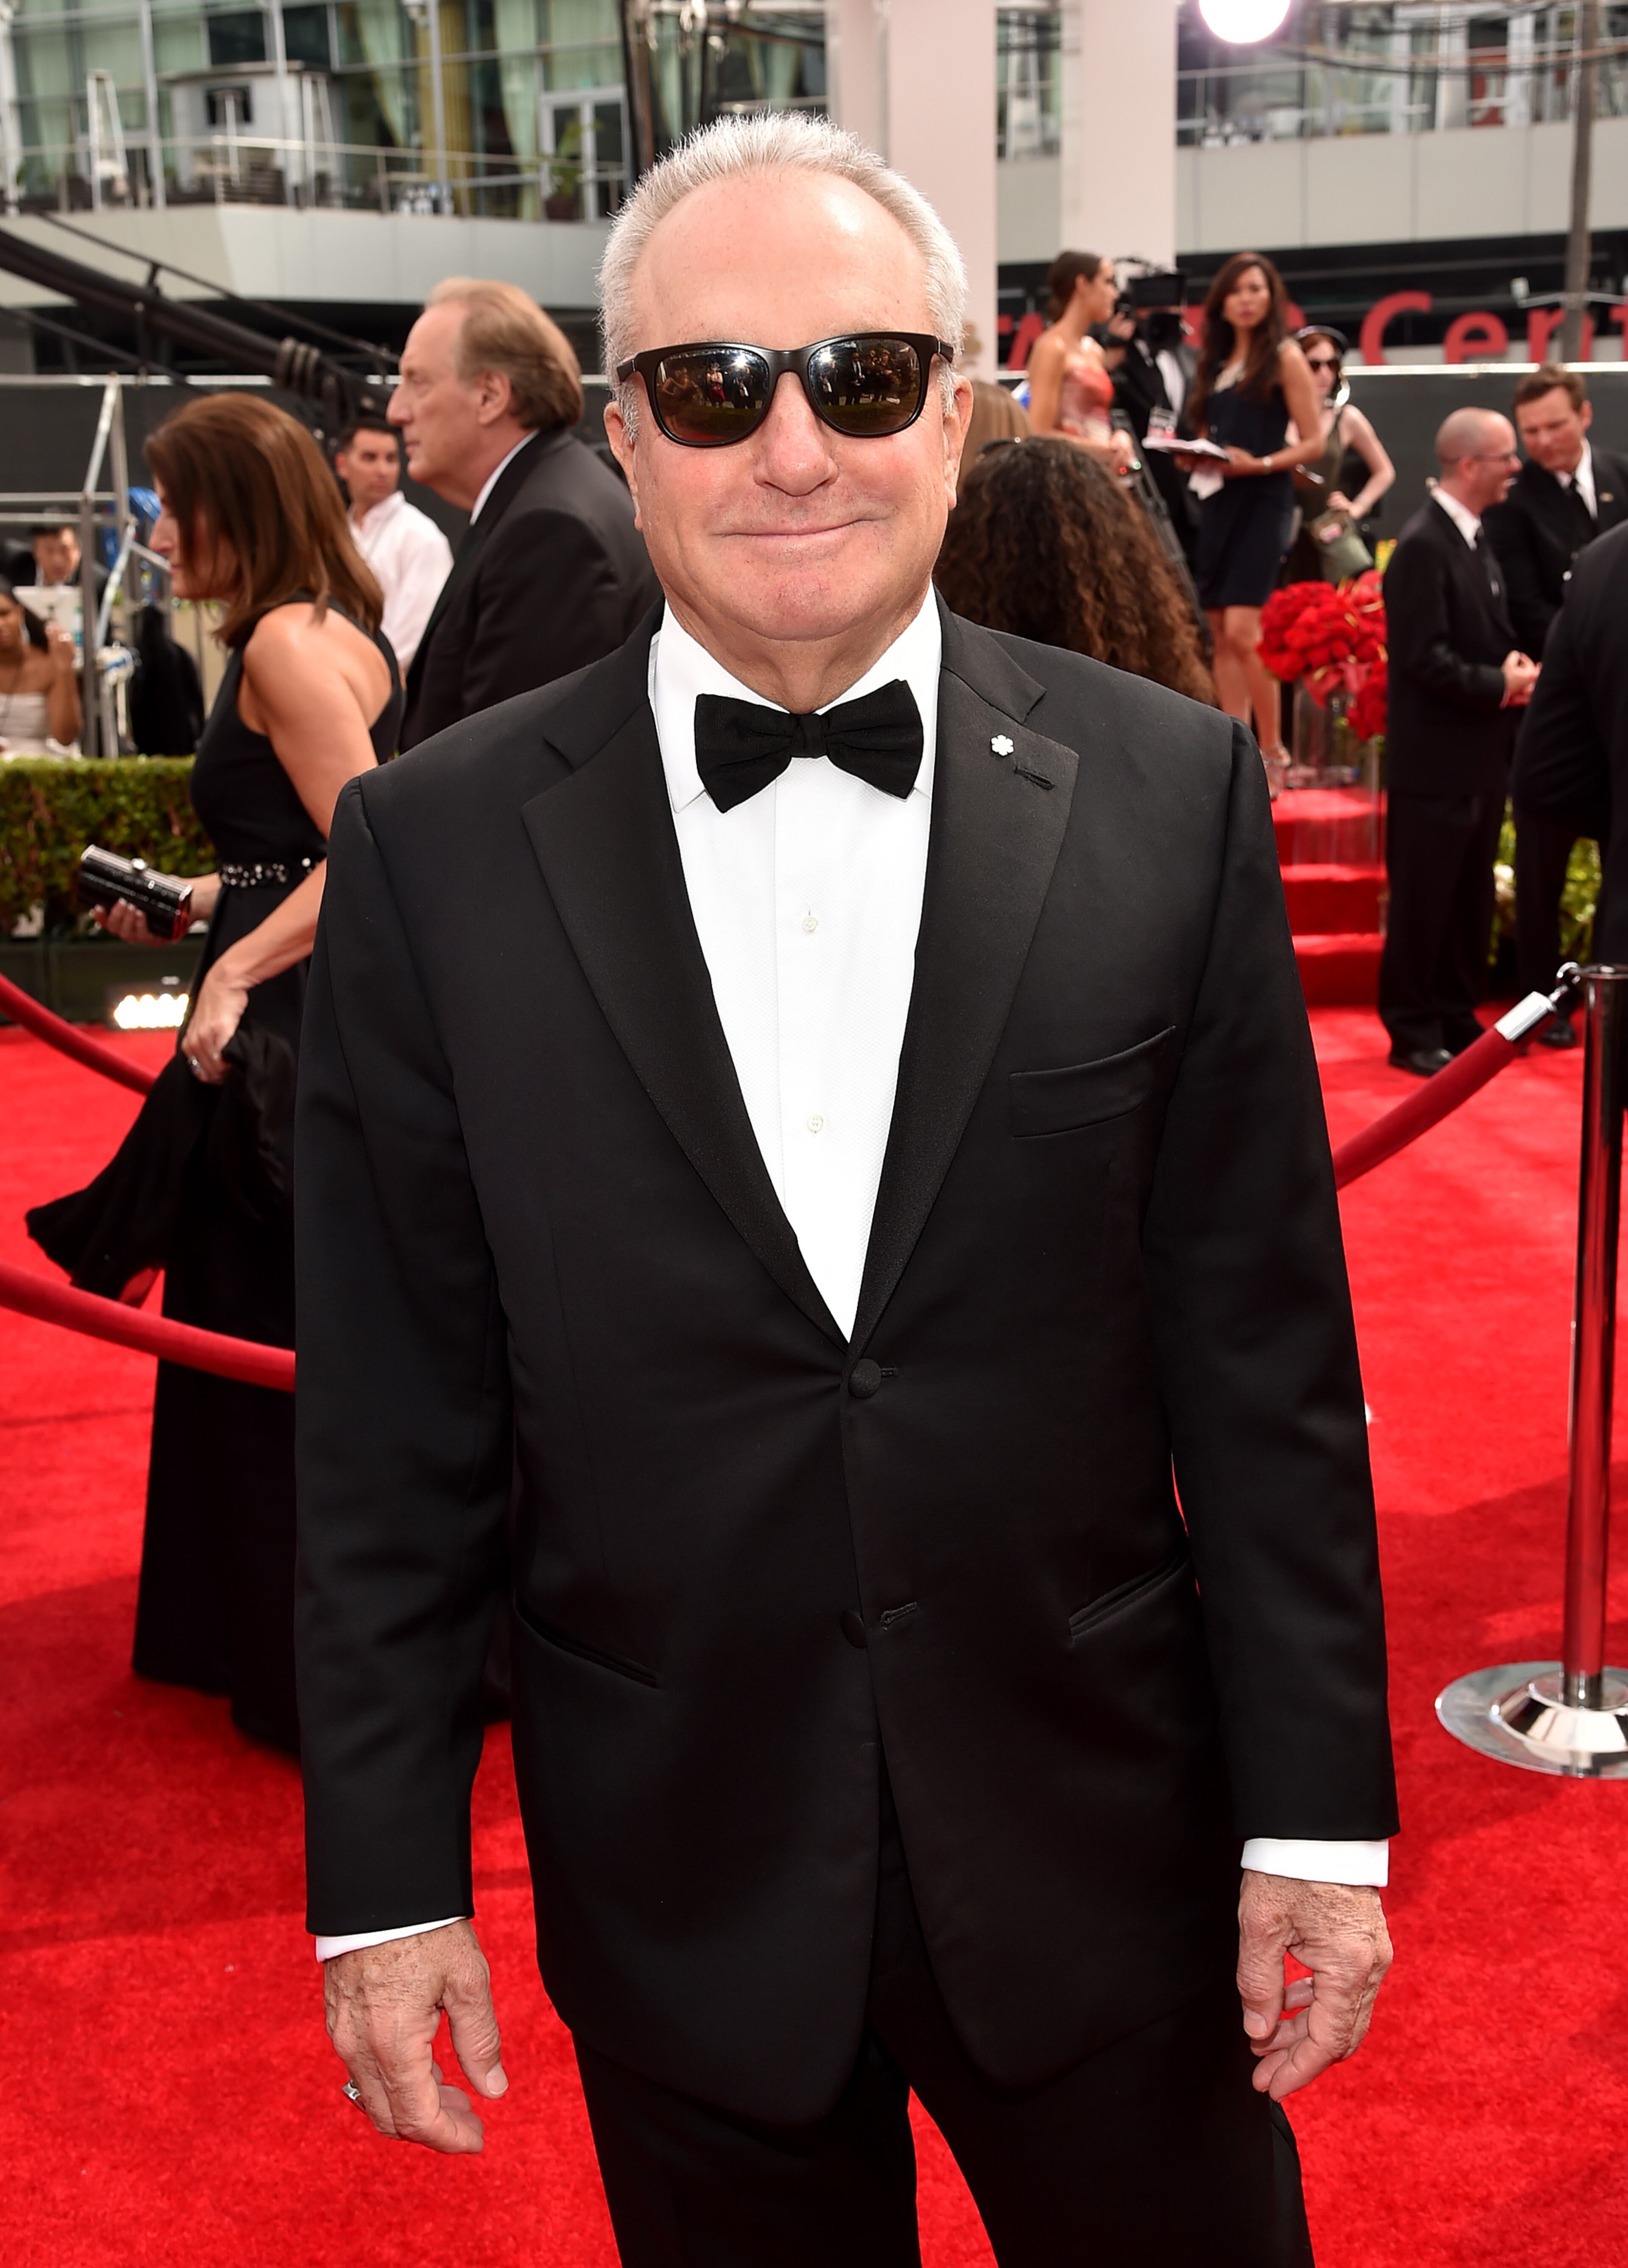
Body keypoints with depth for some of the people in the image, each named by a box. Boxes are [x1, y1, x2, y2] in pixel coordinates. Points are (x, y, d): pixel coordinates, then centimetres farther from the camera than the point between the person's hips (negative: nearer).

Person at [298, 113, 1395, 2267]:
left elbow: (1265, 1348, -4)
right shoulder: (438, 849, -7)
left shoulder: (1170, 792, -6)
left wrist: (1320, 1810, -2)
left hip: (1099, 1847, 1)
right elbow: (394, 1420, -4)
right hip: (679, 1889, 0)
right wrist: (386, 1877, -2)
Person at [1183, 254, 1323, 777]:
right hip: (1217, 502, 7)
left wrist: (1259, 464, -17)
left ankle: (1273, 754, -7)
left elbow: (1313, 442, -4)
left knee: (1242, 631, -16)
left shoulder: (1285, 358, -1)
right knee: (1221, 635, 4)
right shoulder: (1215, 362, 16)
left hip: (1263, 502, -7)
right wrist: (1193, 458, 0)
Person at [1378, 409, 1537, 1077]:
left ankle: (1457, 1020, 25)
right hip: (1436, 763, -9)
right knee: (1423, 904, 1)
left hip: (1482, 758, 9)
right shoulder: (1423, 546, -17)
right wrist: (1501, 685, -13)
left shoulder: (1476, 538, 12)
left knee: (1472, 902, 15)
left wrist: (1515, 666, 0)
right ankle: (1415, 1035, 11)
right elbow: (1427, 660, -21)